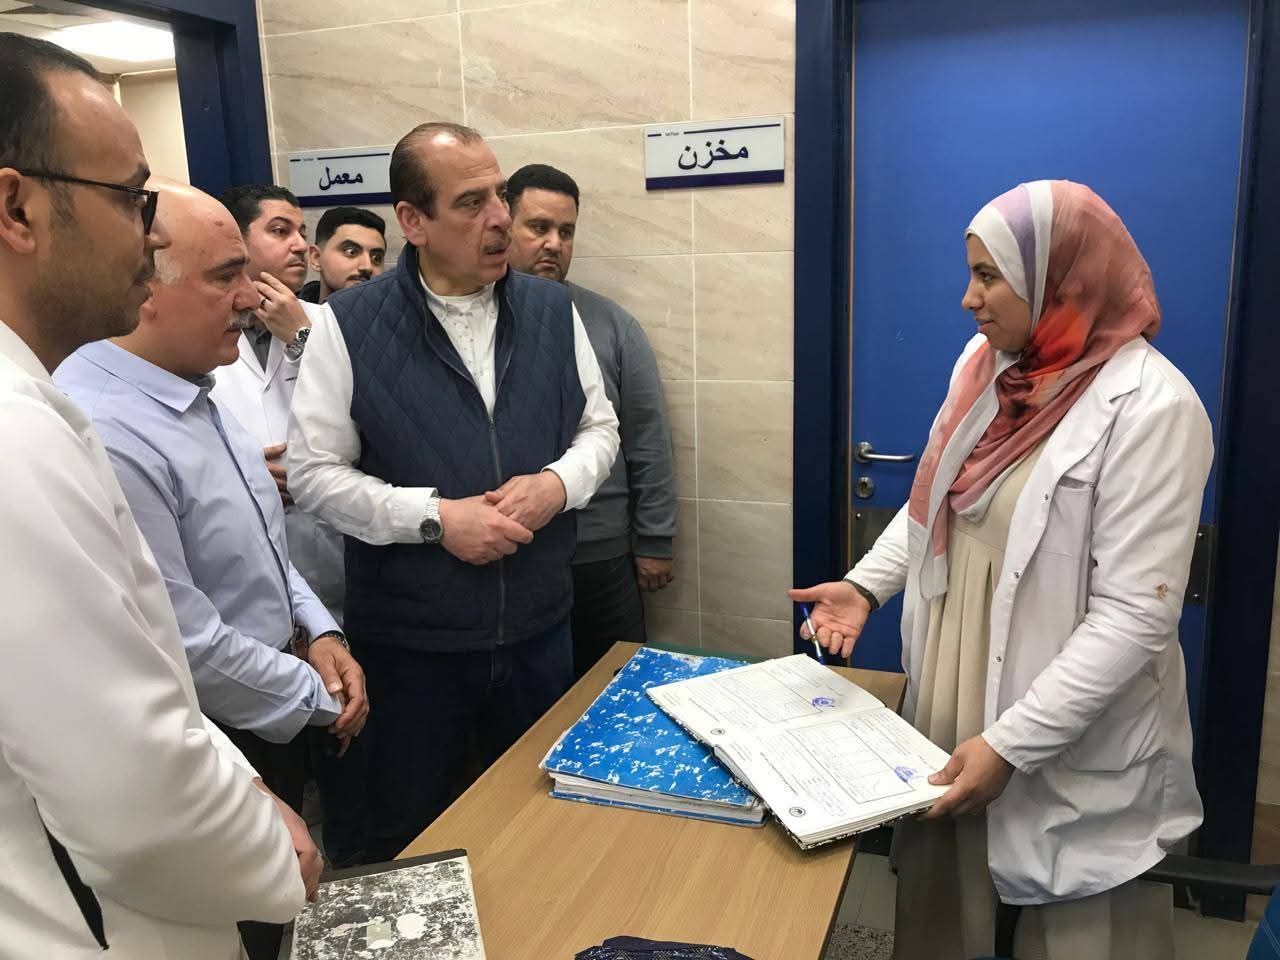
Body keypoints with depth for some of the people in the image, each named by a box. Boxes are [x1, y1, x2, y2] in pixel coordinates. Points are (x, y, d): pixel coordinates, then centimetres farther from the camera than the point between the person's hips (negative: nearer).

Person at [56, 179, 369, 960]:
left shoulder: (192, 389, 2)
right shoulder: (102, 435, -30)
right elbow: (186, 647, -27)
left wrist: (320, 634, 0)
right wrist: (319, 698, -13)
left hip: (271, 719, 8)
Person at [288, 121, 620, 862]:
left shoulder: (552, 310, 1)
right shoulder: (350, 324, -9)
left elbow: (599, 430, 7)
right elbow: (314, 471, -9)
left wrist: (556, 484, -14)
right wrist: (433, 517, -20)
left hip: (539, 626, 3)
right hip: (410, 638, -3)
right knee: (410, 843, 17)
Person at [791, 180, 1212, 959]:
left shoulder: (1149, 407, -20)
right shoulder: (988, 364, 3)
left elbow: (1136, 618, -22)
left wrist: (1011, 743, -22)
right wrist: (867, 584, 0)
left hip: (1077, 753, -6)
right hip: (952, 701, 6)